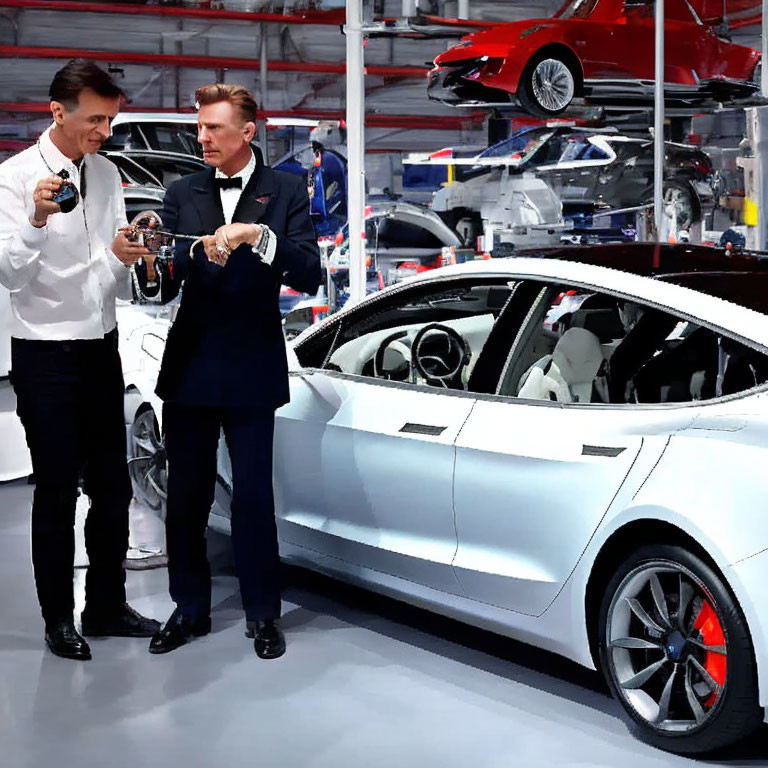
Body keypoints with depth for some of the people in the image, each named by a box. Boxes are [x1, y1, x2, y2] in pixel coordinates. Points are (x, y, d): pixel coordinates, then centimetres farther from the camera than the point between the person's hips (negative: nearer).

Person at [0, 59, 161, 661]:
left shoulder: (106, 173, 7)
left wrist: (124, 256, -11)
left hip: (102, 347, 6)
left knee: (112, 487, 11)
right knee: (57, 492, 2)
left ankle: (107, 605, 24)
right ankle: (59, 618, 14)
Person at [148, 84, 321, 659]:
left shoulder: (286, 191, 1)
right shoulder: (183, 194, 9)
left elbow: (309, 275, -8)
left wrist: (258, 236, -22)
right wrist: (203, 251, -20)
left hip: (251, 370, -3)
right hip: (189, 367, 3)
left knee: (254, 497, 1)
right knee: (185, 496, 9)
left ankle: (263, 614, 15)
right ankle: (191, 608, 23)